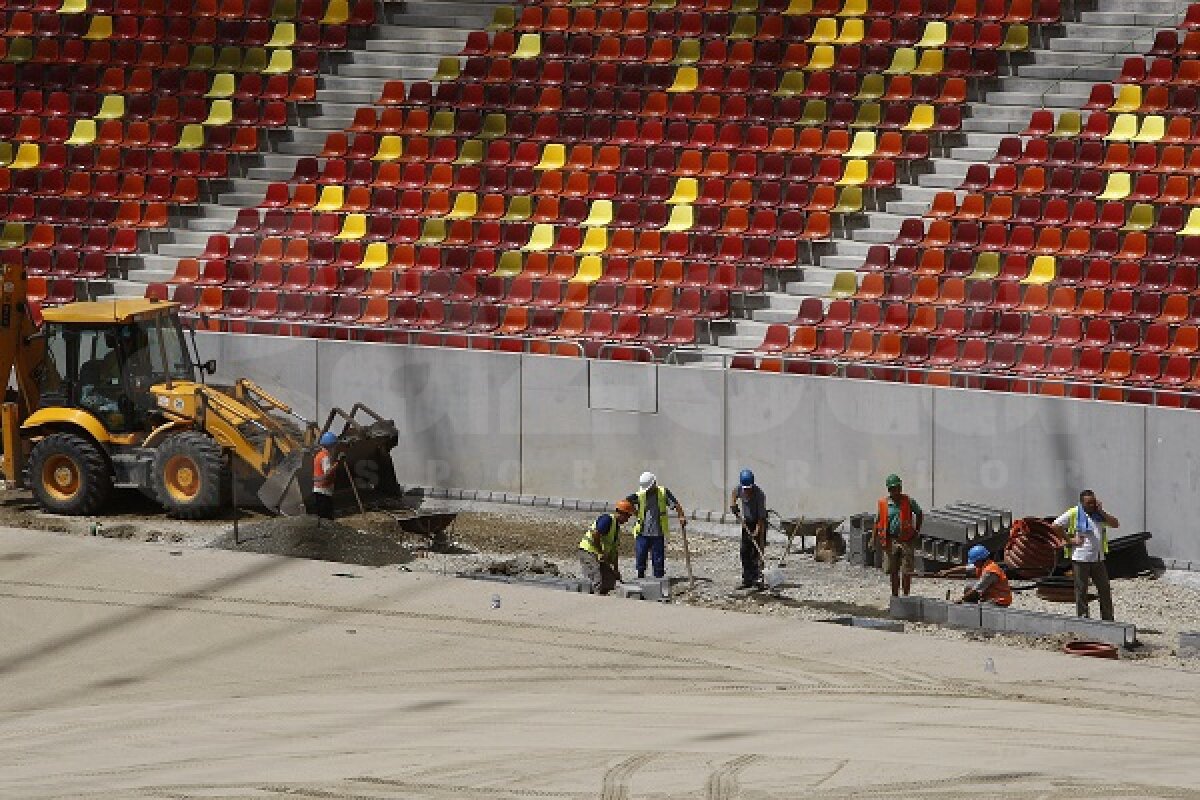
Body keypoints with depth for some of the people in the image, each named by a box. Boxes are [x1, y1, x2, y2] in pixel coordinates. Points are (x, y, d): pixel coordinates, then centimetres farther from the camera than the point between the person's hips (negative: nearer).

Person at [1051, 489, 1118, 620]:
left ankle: (1108, 619, 14)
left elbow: (1115, 524, 5)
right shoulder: (1074, 514, -3)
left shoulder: (1099, 514, 12)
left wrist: (1101, 512, -5)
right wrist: (1069, 539, -9)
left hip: (1098, 559, 5)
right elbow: (1056, 525, -7)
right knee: (1081, 590, 1)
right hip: (1080, 559, -5)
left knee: (1105, 590, 6)